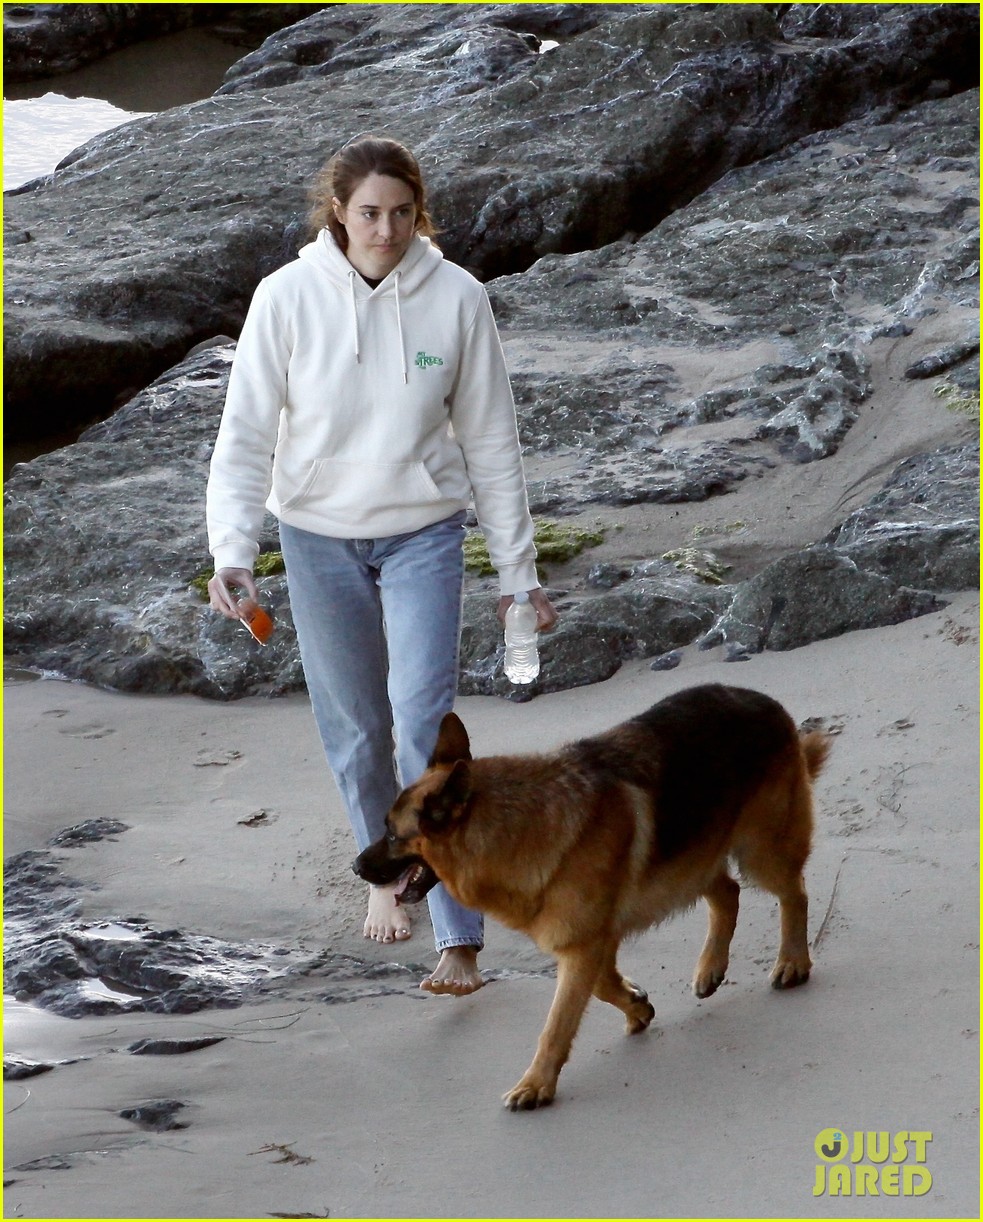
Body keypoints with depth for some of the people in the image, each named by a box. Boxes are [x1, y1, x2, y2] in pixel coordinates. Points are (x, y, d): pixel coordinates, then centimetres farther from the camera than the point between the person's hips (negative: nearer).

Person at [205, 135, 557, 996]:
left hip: (423, 535, -1)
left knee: (425, 721, -13)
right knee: (354, 728, 12)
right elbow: (246, 435, -8)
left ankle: (459, 940, -11)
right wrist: (232, 553, -20)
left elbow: (491, 441, -2)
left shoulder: (456, 298, -10)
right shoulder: (288, 297, -11)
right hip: (319, 537, 1)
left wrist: (518, 571, 0)